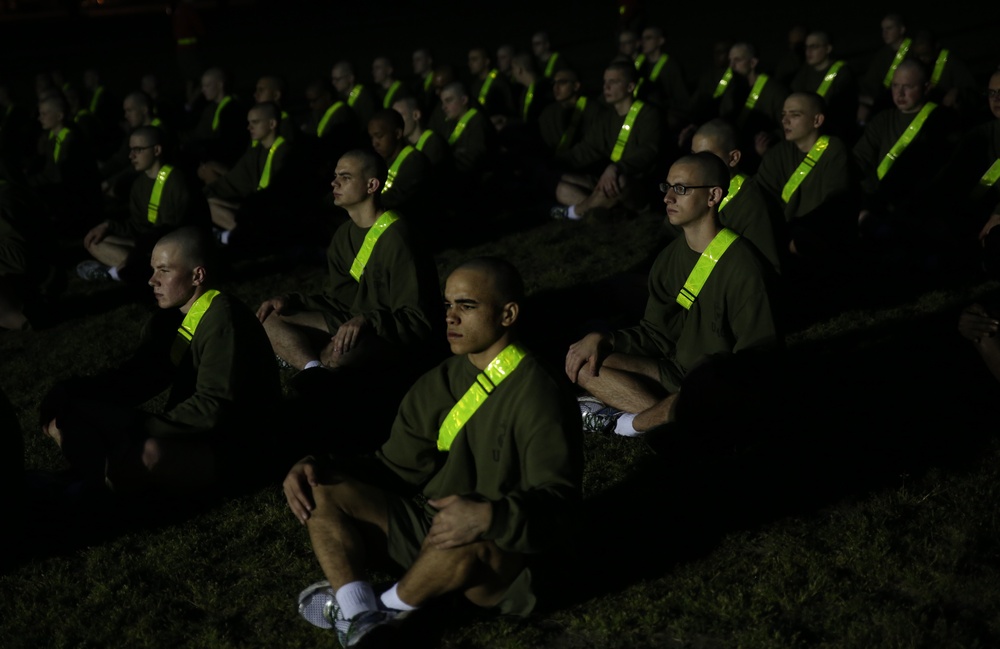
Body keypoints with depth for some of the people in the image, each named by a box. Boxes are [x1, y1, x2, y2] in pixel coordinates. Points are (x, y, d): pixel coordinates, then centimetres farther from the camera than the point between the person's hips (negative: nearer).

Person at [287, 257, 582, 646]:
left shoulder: (537, 395, -15)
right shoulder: (439, 383, 8)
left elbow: (558, 507, -23)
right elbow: (397, 467, 10)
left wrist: (491, 516, -42)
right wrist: (318, 469, -6)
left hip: (500, 552, -7)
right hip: (426, 525, 7)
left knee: (465, 540, -40)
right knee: (321, 490, -7)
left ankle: (388, 608, -9)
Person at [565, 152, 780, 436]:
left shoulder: (743, 267, -18)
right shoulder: (671, 258, 6)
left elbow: (755, 361, -16)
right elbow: (658, 333, 9)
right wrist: (601, 339, -6)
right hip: (679, 370, 8)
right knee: (585, 363, -4)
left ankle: (627, 421, -10)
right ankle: (664, 414, -16)